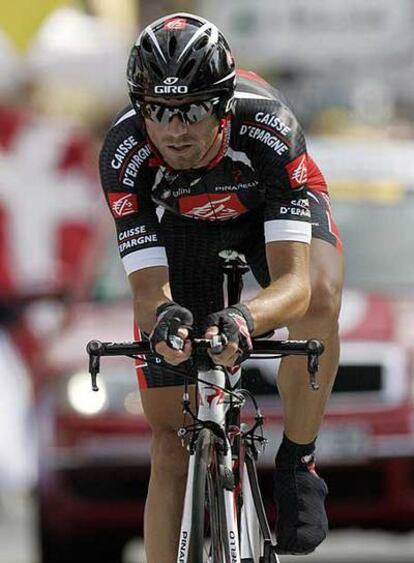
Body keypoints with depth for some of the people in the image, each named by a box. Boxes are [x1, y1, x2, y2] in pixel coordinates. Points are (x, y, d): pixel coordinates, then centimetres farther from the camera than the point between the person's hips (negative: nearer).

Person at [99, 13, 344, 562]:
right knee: (170, 443, -5)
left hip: (274, 206, -1)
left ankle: (297, 465, -16)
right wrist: (162, 320, -59)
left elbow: (294, 282, -44)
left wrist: (244, 319, -66)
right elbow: (148, 291, -34)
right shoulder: (126, 154, -35)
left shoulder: (270, 129, -40)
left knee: (320, 299, -37)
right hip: (182, 224, 1)